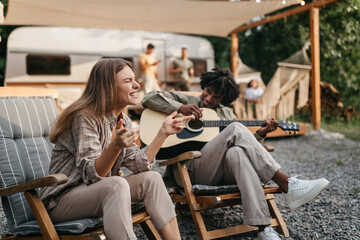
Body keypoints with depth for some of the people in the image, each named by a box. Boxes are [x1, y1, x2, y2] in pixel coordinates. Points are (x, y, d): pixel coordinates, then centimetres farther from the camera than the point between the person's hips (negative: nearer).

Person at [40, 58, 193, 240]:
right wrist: (116, 146, -42)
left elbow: (138, 165, -3)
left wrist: (163, 133, -6)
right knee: (117, 185, -33)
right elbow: (91, 174, -25)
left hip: (100, 191, 8)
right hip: (61, 200, -7)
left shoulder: (123, 121, 6)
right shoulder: (84, 117, -19)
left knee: (151, 178, -10)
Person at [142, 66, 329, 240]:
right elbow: (148, 99, 1)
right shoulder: (185, 100, 14)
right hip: (195, 171, -3)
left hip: (226, 172, 4)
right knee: (235, 129, -26)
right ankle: (287, 185, -30)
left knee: (236, 153, -37)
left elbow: (242, 143, 17)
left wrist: (260, 133, -1)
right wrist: (180, 108, -10)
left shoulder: (226, 113, 25)